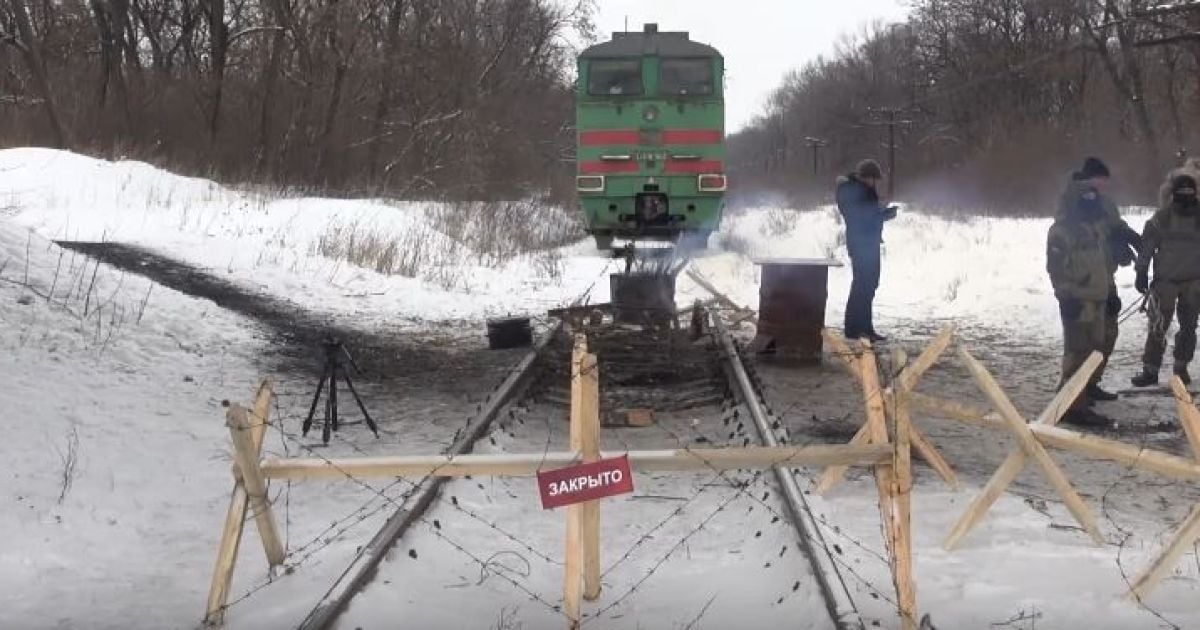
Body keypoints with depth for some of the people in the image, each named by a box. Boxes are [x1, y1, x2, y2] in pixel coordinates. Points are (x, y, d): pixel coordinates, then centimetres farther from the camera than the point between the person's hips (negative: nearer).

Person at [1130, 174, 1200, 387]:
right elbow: (1147, 245, 0)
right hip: (1165, 279, -3)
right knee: (1158, 327, -7)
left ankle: (1181, 368, 19)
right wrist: (1141, 273, -3)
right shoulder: (1161, 218, -3)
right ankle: (1150, 370, -2)